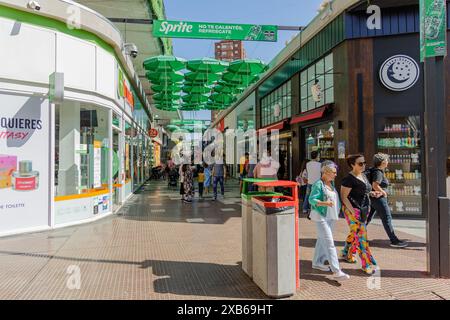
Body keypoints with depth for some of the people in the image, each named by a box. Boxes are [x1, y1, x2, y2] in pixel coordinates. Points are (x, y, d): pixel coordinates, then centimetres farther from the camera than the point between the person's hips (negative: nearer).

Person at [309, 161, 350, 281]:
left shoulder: (331, 183, 10)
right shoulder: (318, 184, -15)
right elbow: (312, 199, -22)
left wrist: (337, 211, 16)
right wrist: (324, 203, -36)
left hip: (331, 216, 9)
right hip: (321, 217, -8)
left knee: (322, 240, 17)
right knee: (329, 243, -10)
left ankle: (317, 262, 31)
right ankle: (336, 271, -11)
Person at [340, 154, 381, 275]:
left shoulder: (363, 175, 11)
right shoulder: (349, 179, -17)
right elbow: (344, 197, -18)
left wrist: (372, 193, 5)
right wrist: (353, 211, -21)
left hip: (363, 210, 9)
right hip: (353, 210, -9)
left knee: (355, 233, 19)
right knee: (361, 235, -6)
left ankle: (347, 253, 38)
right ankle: (367, 264, 0)